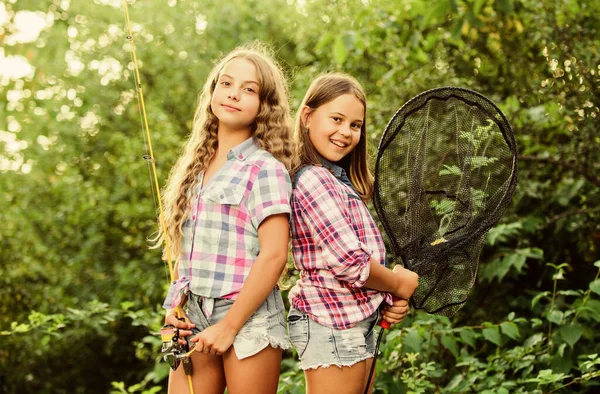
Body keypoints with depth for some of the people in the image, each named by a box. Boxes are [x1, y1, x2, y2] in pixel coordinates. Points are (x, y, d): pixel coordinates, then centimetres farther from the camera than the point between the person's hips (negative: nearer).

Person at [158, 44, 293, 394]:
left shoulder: (264, 169, -7)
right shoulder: (196, 167, 12)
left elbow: (274, 255, -15)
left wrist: (229, 326, -15)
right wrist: (174, 305, 4)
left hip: (248, 319, -5)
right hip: (194, 322, 6)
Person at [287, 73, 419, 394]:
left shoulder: (340, 180, 14)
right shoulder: (312, 180, -18)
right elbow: (351, 264, -23)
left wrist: (391, 300, -2)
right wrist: (399, 283, -6)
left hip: (357, 323, 10)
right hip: (333, 325, -10)